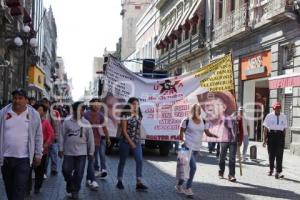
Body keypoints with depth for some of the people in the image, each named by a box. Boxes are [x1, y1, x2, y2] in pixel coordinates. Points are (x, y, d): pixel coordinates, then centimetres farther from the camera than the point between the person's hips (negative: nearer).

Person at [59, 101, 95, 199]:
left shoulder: (86, 123, -1)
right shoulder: (67, 122, -2)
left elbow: (90, 139, 3)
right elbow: (62, 136, 2)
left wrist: (91, 152, 3)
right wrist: (61, 149, -2)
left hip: (81, 152, 0)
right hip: (68, 152, 0)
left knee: (79, 173, 3)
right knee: (66, 170, 2)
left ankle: (75, 191, 19)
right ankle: (70, 184, 31)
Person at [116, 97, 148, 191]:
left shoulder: (139, 116, 7)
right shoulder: (125, 115, -10)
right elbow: (124, 130, -13)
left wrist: (138, 140, 9)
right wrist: (130, 142, -16)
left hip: (137, 142, 5)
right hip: (125, 141, -5)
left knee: (139, 160, -6)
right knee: (122, 161, 7)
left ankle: (139, 183, -5)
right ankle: (119, 181, 20)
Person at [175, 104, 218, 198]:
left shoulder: (203, 122, 5)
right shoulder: (186, 120, -8)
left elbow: (207, 133, 4)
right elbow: (181, 132, -2)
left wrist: (213, 135, -16)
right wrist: (182, 141, -13)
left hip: (197, 148, 6)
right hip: (188, 147, -6)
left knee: (187, 167, 13)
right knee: (193, 167, -16)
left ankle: (179, 185, 28)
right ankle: (188, 188, -4)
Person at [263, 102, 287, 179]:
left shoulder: (283, 117, 6)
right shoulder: (269, 116, -1)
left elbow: (284, 129, 10)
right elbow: (265, 128, 1)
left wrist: (283, 138, 7)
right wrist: (264, 139, -1)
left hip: (280, 136, 0)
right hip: (271, 135, 0)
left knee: (279, 154, -5)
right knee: (271, 154, 10)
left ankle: (278, 172, 0)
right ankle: (271, 169, 29)